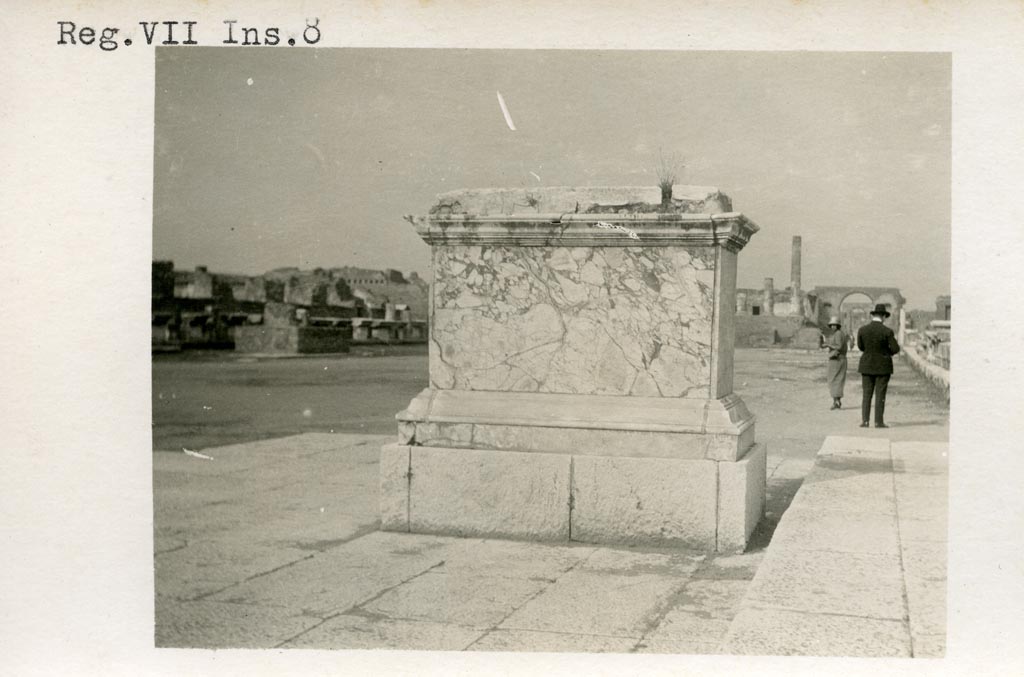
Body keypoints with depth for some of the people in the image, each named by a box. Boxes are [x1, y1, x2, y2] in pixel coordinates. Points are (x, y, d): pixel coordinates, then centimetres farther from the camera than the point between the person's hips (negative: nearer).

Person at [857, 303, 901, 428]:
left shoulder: (862, 330, -4)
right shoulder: (887, 331, -13)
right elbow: (895, 349, -9)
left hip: (867, 366, 2)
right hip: (883, 366, -2)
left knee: (867, 394, 8)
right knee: (880, 395, 3)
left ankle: (864, 421, 2)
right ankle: (878, 422, 2)